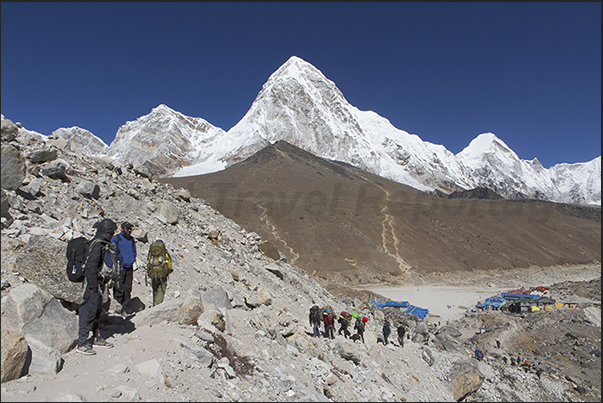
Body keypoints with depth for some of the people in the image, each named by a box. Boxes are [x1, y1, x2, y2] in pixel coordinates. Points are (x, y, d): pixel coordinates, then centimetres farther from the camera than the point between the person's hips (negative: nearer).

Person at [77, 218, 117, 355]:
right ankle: (82, 344, 7)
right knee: (88, 312, -2)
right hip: (93, 284, -10)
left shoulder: (102, 244, 12)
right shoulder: (97, 245, -18)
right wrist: (93, 287, -21)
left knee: (97, 311, 17)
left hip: (98, 284, 10)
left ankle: (96, 338, 29)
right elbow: (91, 267, -23)